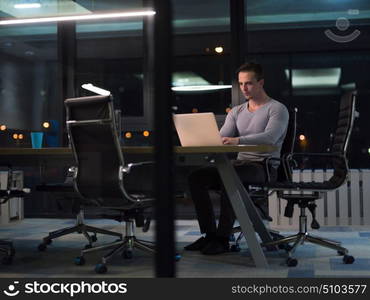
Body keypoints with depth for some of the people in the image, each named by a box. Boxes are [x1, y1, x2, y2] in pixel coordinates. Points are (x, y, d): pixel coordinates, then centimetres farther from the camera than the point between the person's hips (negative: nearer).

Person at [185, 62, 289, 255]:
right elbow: (221, 138, 6)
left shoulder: (277, 109, -2)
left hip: (264, 167, -7)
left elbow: (269, 137, -22)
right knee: (196, 177, -13)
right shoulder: (236, 112, 18)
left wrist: (238, 140, -37)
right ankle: (210, 234, -8)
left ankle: (223, 238, -28)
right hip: (240, 164, 7)